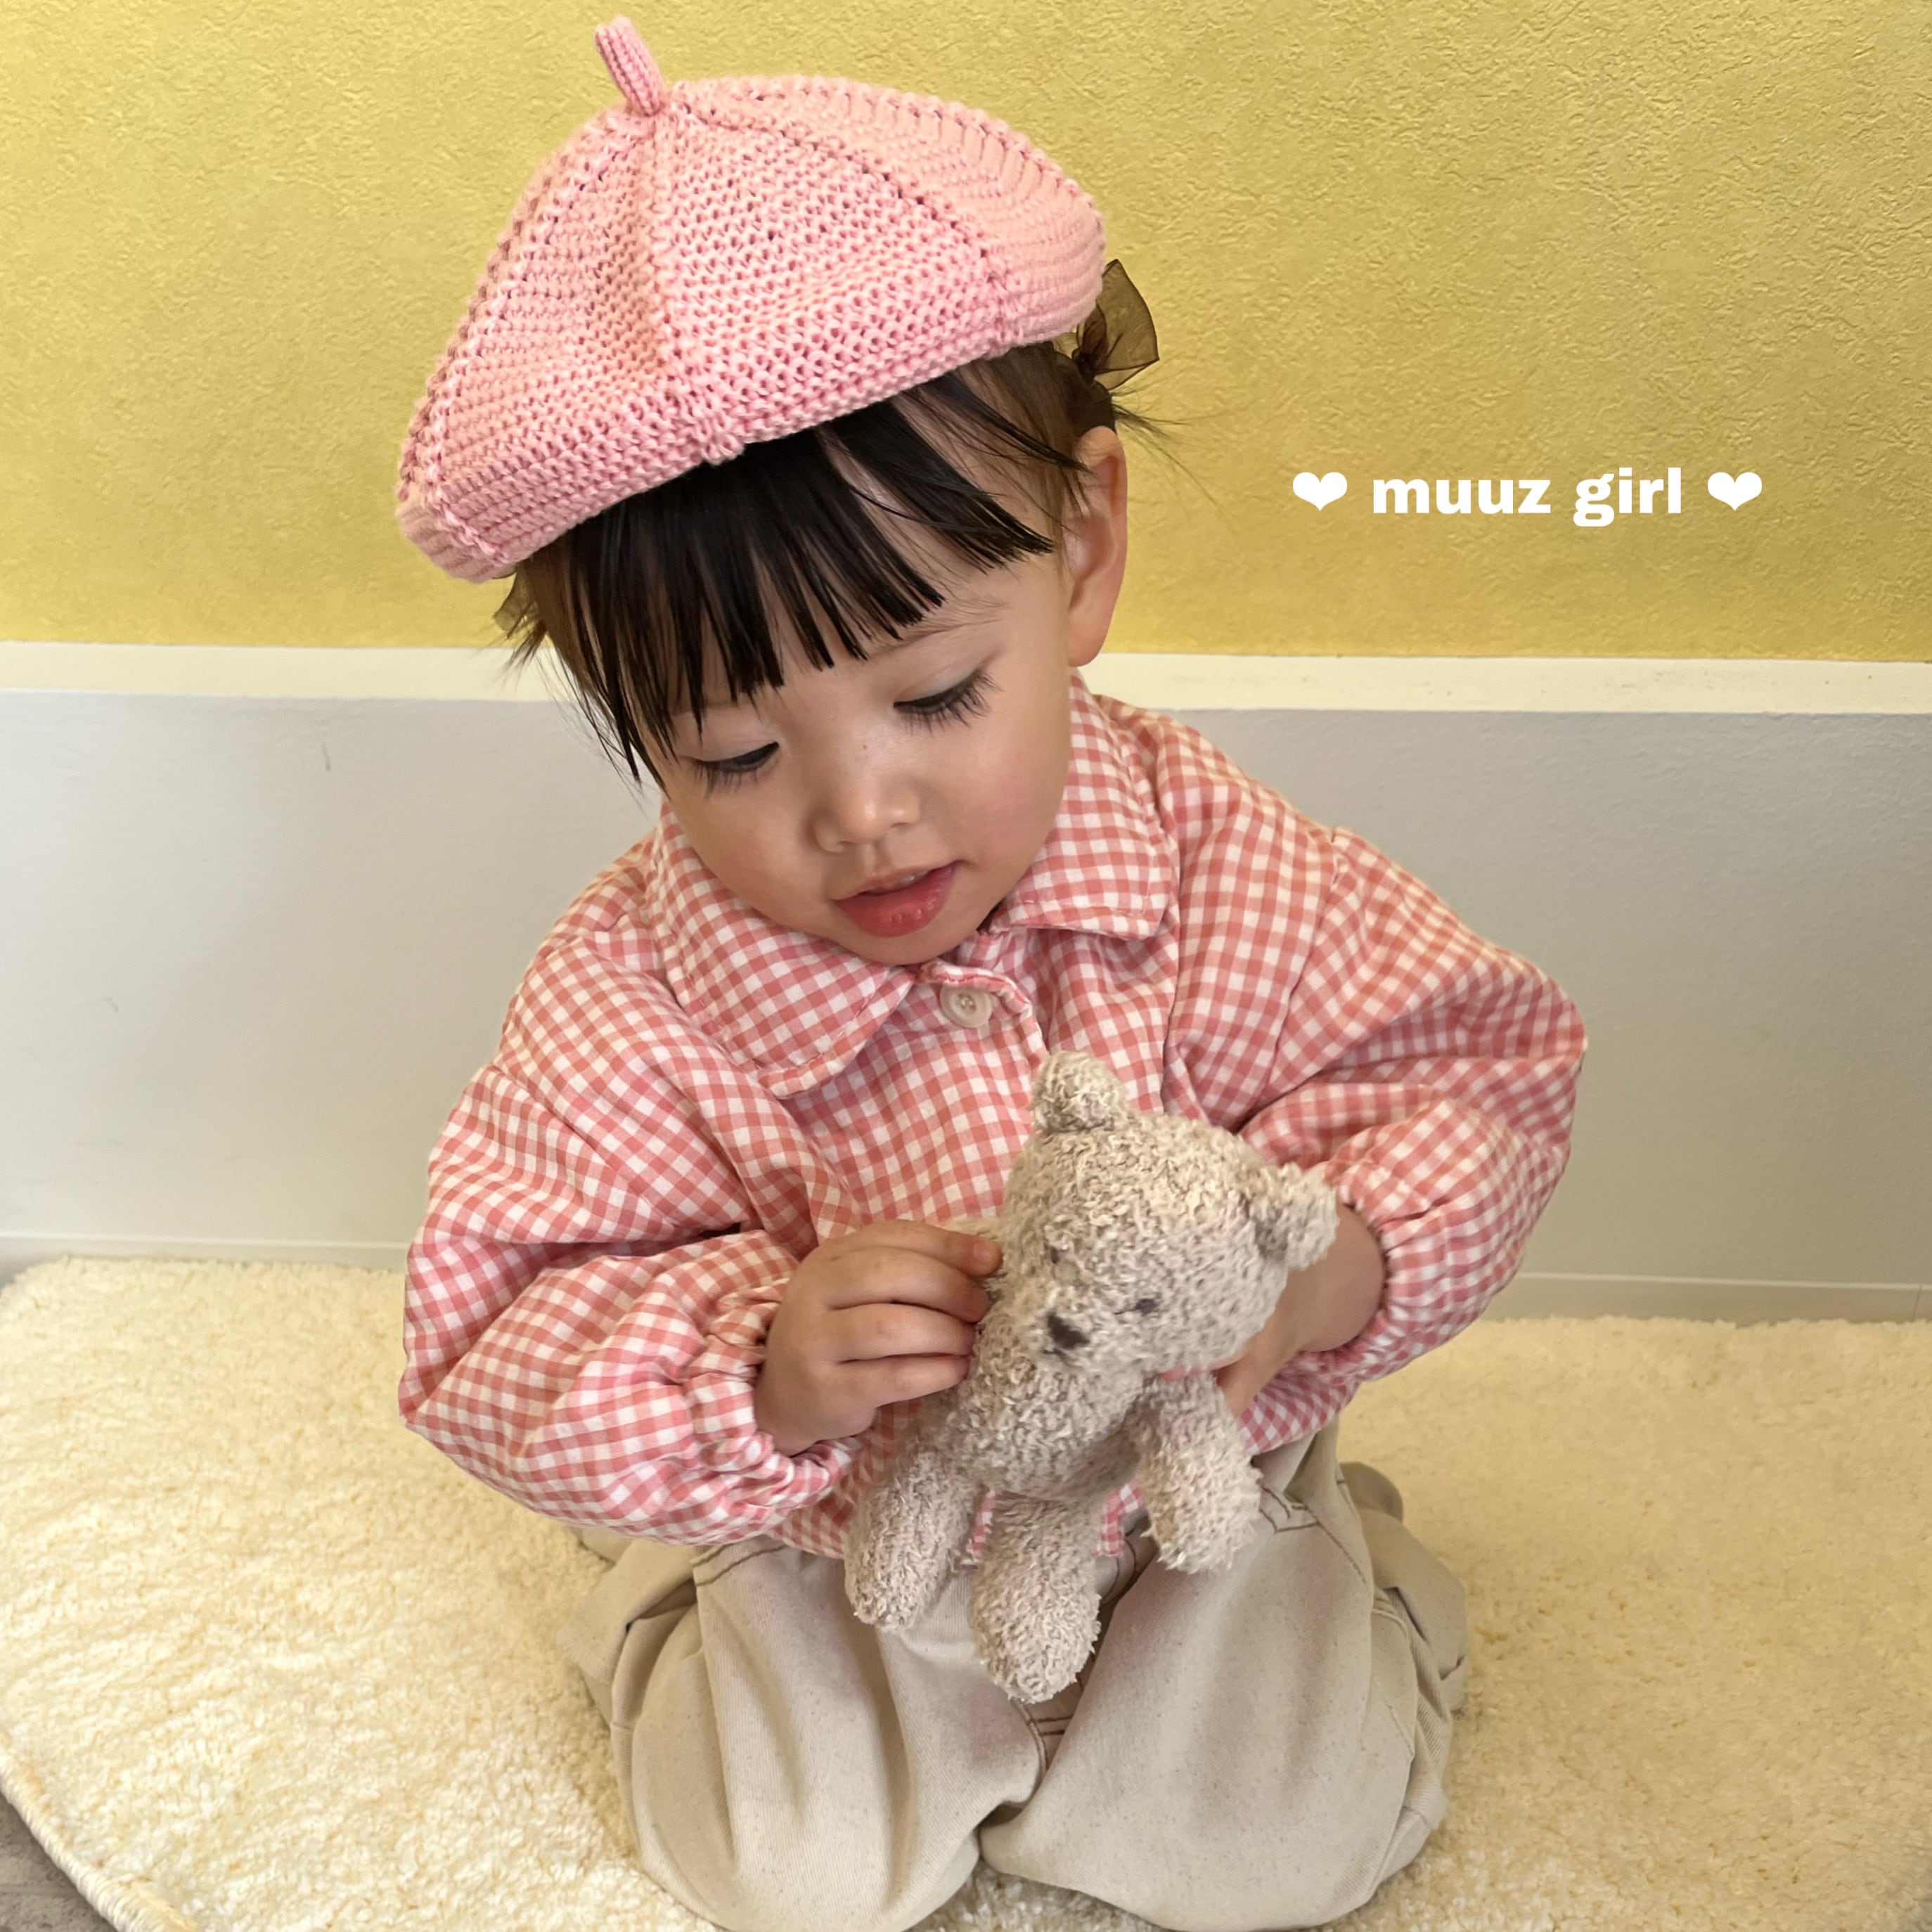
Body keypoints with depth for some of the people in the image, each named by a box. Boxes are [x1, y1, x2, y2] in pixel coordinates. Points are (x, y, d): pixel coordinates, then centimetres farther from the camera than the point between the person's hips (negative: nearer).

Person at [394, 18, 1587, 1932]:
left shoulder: (1217, 863, -23)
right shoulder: (638, 998, -25)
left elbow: (1485, 1072, -12)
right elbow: (494, 1344, -19)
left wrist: (1332, 1263, -32)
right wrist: (749, 1379, -37)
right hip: (835, 1546, 0)